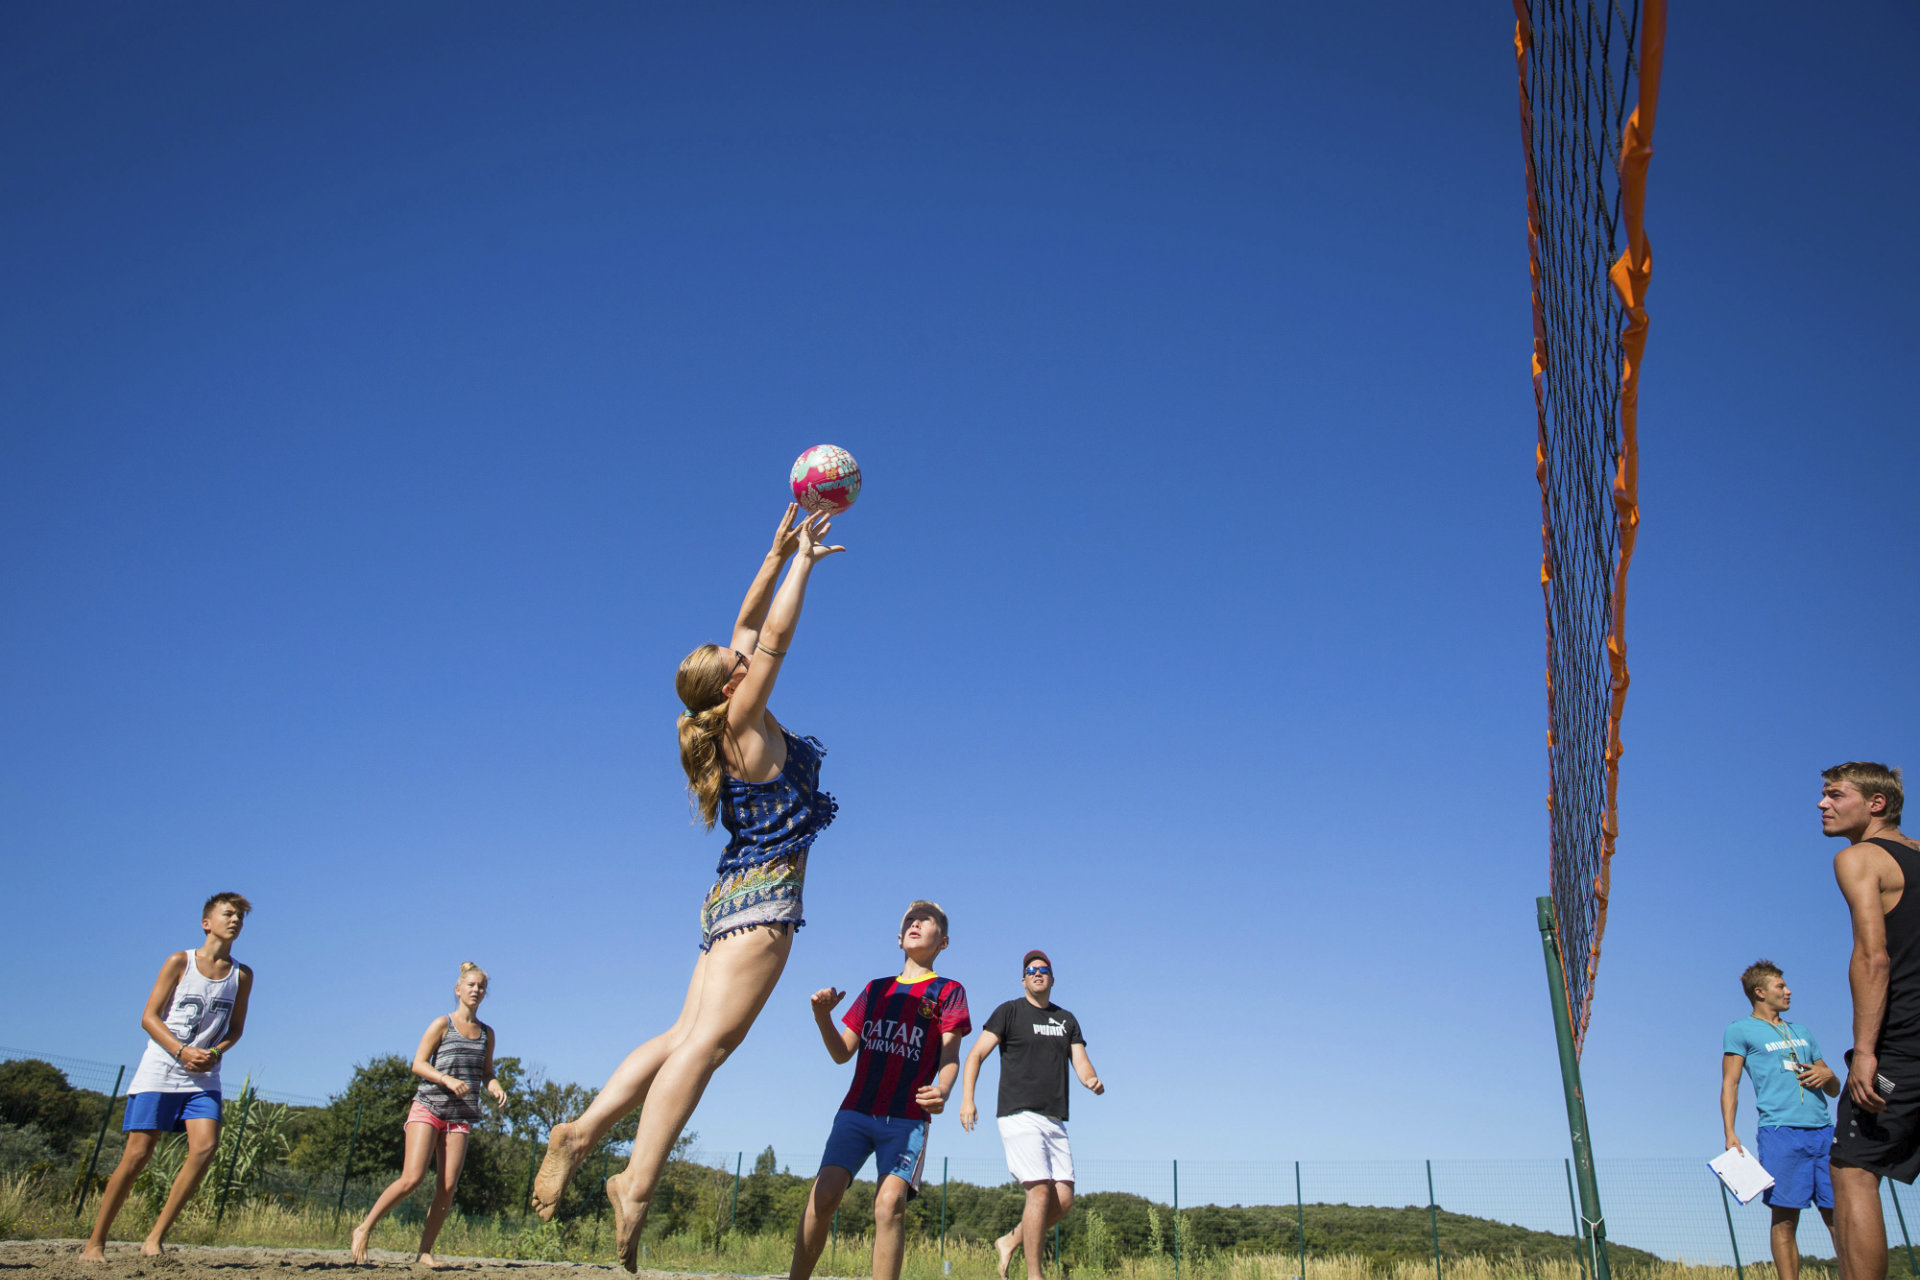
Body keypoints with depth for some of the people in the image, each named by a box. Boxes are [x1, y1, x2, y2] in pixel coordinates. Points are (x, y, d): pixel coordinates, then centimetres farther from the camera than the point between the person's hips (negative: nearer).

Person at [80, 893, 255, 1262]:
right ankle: (95, 1242, 11)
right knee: (137, 1154, -5)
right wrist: (182, 1051, -15)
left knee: (205, 1147, -16)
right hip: (159, 1071, -2)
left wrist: (215, 1053, -7)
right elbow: (149, 1017, -2)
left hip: (203, 1078, 3)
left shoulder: (241, 975, 7)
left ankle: (156, 1237, -7)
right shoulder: (179, 962, 0)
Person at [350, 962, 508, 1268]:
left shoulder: (487, 1033, 14)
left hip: (460, 1115, 4)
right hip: (428, 1107, -4)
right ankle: (364, 1229, 4)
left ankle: (425, 1251, 6)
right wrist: (447, 1080, -19)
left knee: (448, 1187, -4)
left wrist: (495, 1087, -2)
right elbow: (418, 1064, -3)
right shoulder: (442, 1024, 1)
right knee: (412, 1178, -15)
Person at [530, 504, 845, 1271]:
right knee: (705, 1041, -12)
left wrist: (781, 554, 19)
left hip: (733, 898, 9)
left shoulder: (725, 726, 11)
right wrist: (802, 561, 2)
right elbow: (777, 637, -9)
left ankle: (585, 1130, 1)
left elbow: (749, 628, 19)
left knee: (684, 1037, 8)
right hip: (763, 896, -9)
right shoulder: (745, 724, -9)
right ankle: (638, 1182, -16)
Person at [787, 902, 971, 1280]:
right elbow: (842, 1054, 14)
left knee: (890, 1202, -20)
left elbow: (949, 1056, -3)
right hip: (856, 1111, 3)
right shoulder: (876, 989, 17)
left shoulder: (948, 991, 7)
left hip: (908, 1117, -3)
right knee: (824, 1193, -14)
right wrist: (822, 1016, -5)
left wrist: (941, 1091, -25)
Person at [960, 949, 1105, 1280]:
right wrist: (967, 1099, -17)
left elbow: (1080, 1061, 11)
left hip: (1055, 1120, 6)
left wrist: (1092, 1080, -13)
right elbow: (976, 1055, -3)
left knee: (1064, 1198, -2)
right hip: (1020, 1116, -5)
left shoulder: (1066, 1019, 19)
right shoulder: (1010, 1011, 3)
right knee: (1040, 1191, -15)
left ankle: (1011, 1241, 19)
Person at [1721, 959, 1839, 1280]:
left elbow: (1834, 1090, 28)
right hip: (1780, 1131, -5)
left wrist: (1828, 1076, 4)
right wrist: (1729, 1132, -10)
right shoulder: (1740, 1030, 8)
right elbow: (1730, 1083, 1)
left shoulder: (1802, 1033, 25)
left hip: (1824, 1131, 5)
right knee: (1785, 1219, -7)